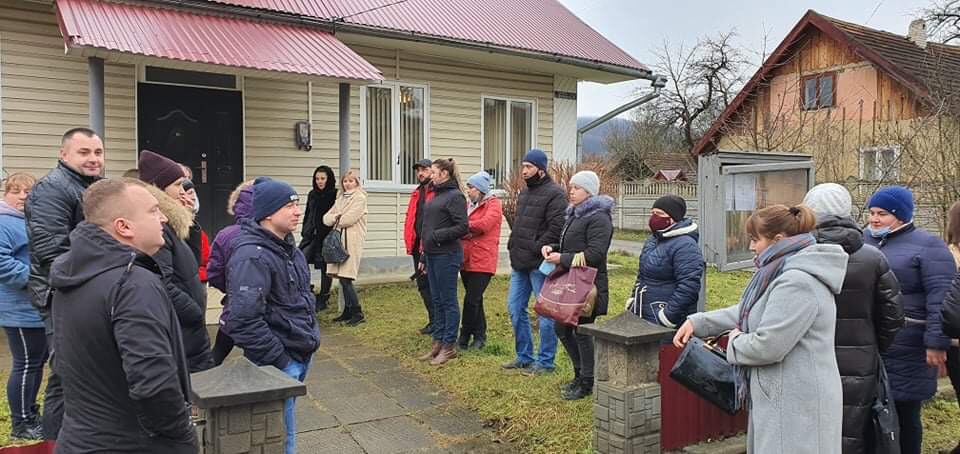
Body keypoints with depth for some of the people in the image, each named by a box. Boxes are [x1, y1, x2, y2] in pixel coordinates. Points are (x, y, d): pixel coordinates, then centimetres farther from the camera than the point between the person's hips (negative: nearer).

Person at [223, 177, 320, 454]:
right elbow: (244, 320, -27)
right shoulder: (253, 256, -21)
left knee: (283, 429, 22)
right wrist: (278, 360, -20)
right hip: (278, 361, -9)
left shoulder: (288, 247, 10)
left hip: (301, 355, 9)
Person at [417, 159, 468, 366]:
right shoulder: (437, 195, 16)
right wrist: (424, 256, 19)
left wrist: (437, 236, -17)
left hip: (447, 256, -9)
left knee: (448, 301, 0)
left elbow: (463, 227, -18)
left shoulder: (455, 196, -11)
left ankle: (449, 346, 8)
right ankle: (438, 342, 22)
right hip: (432, 255, 9)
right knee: (436, 300, 13)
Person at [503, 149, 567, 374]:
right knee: (515, 308, 13)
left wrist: (536, 249, -19)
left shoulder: (554, 193, -11)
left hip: (540, 264, -9)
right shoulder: (524, 193, 17)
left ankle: (545, 361, 12)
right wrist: (512, 245, 12)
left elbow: (556, 228, -19)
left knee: (545, 313, 1)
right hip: (520, 263, 9)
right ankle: (524, 356, 26)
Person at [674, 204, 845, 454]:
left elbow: (767, 346, -26)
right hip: (785, 400, 10)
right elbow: (748, 311, 21)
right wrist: (698, 321, 15)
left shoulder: (798, 282, -23)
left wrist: (735, 341, -6)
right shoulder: (788, 273, 12)